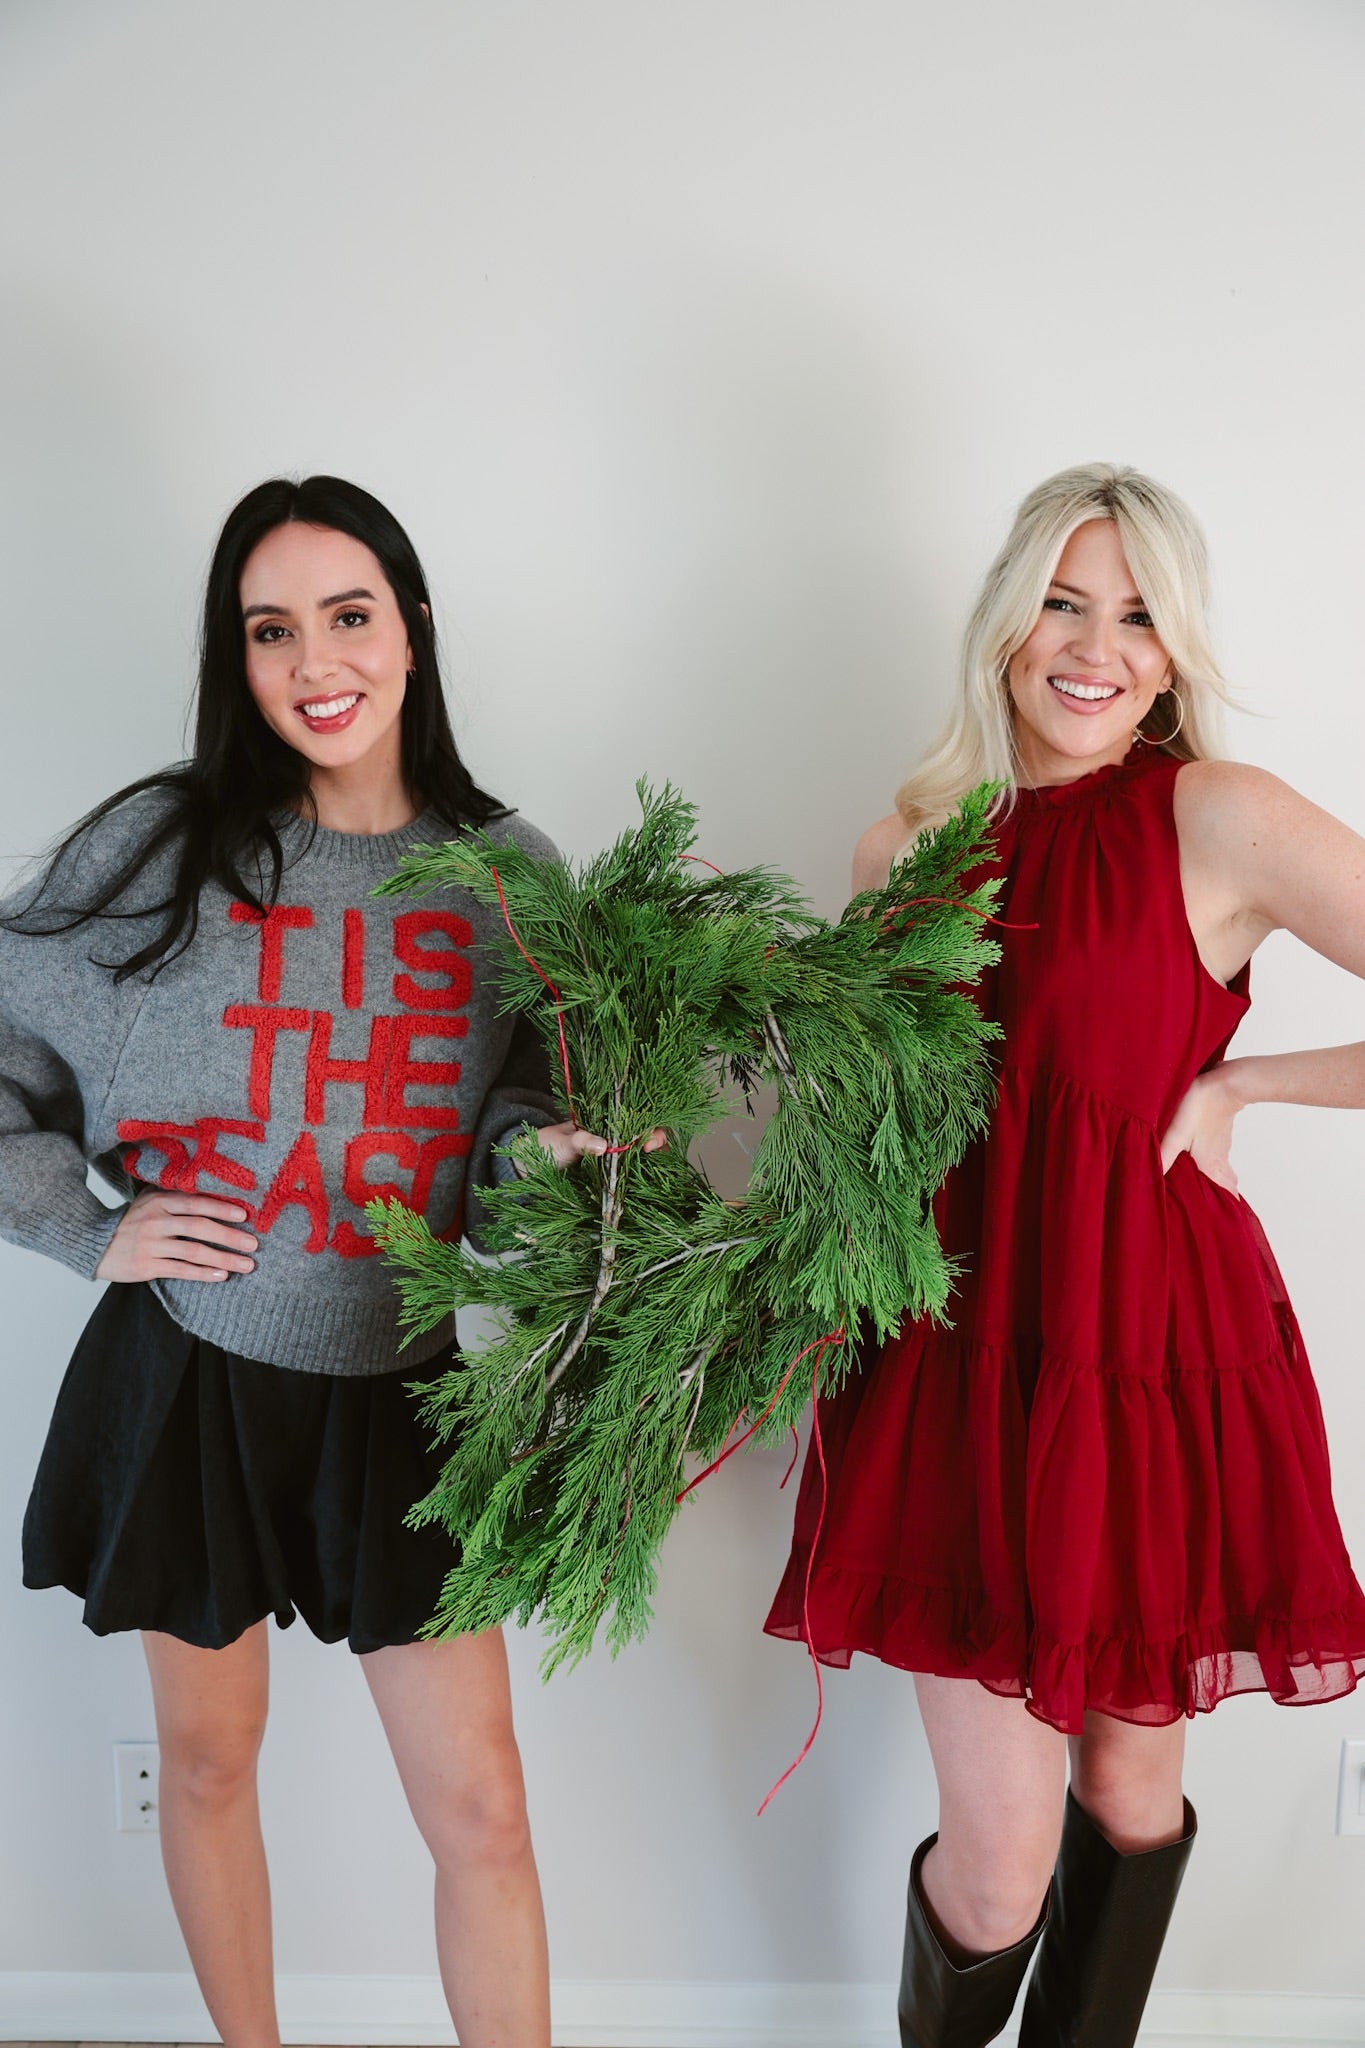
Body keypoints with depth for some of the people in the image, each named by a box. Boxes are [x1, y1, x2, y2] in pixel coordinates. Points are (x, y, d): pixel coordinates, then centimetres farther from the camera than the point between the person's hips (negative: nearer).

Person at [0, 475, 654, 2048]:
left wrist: (536, 1150, -18)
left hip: (395, 1391, 0)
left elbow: (525, 1101, 4)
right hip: (187, 1373, 0)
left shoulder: (505, 870, -2)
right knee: (209, 1747, 19)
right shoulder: (159, 845, -6)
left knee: (480, 1807, 3)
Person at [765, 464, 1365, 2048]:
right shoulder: (909, 846, 4)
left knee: (1131, 1789, 18)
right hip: (968, 1372, 2)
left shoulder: (1218, 821, -8)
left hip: (1164, 1366, -1)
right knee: (995, 1875, 4)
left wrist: (1229, 1086, -10)